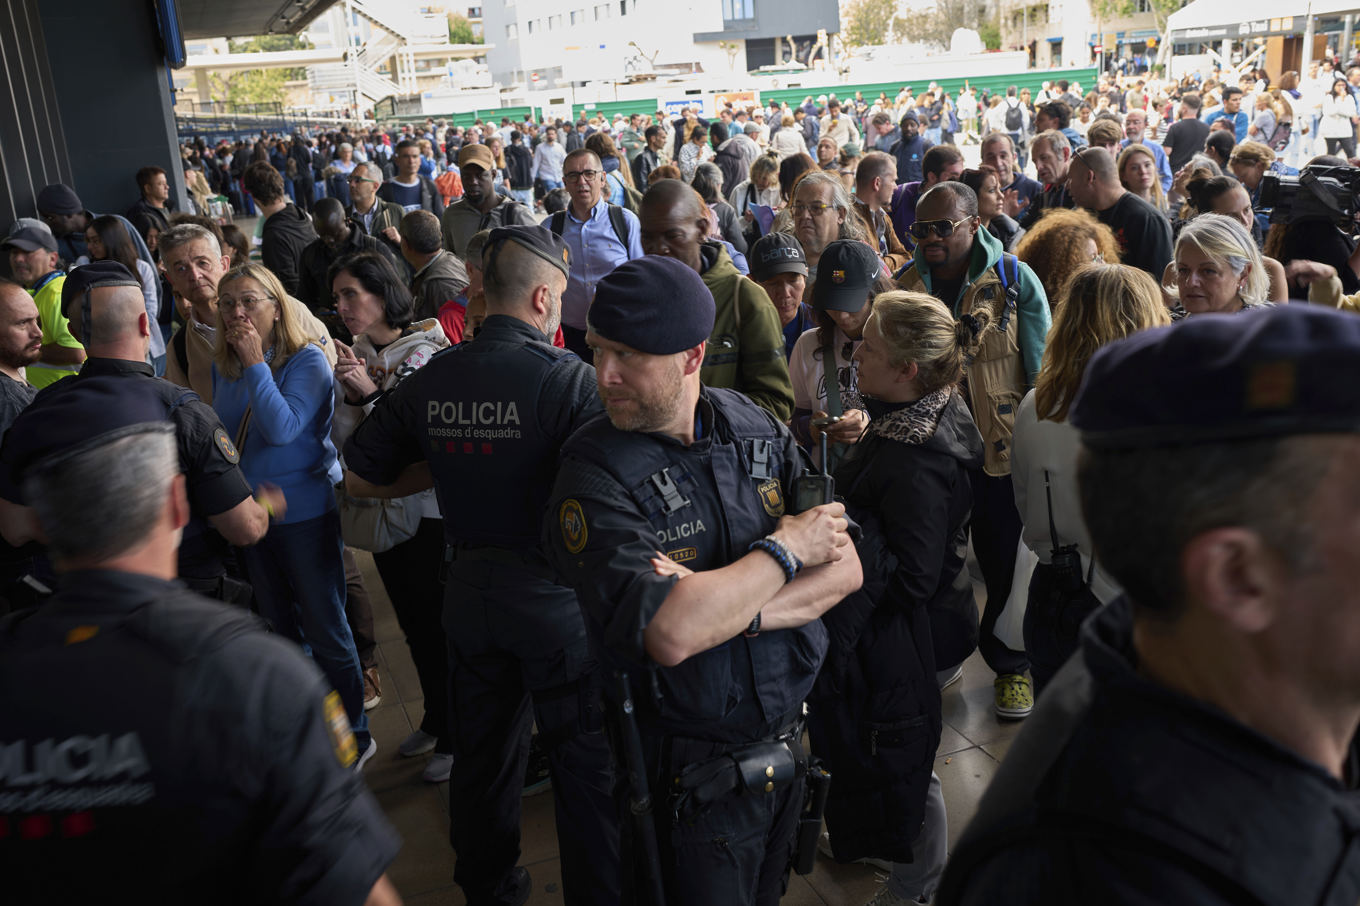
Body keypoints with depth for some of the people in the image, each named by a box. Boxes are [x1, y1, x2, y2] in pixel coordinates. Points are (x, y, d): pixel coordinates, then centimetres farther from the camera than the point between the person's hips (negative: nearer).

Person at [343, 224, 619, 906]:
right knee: (585, 761, 10)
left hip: (468, 587, 6)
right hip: (555, 592, -5)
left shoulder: (429, 381, -2)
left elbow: (360, 478, 6)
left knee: (483, 755, 22)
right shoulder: (567, 377, -18)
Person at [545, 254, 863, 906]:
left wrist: (729, 607, -22)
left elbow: (845, 568, -7)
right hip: (691, 779, -5)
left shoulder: (758, 430, -4)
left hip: (787, 747, 5)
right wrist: (785, 548, -21)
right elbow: (670, 634, -33)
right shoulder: (593, 477, -20)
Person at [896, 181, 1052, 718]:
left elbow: (1042, 372, -3)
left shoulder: (1015, 280, -5)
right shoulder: (904, 286, 3)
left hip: (1002, 451, -2)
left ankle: (1010, 665, 32)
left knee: (1006, 564, 10)